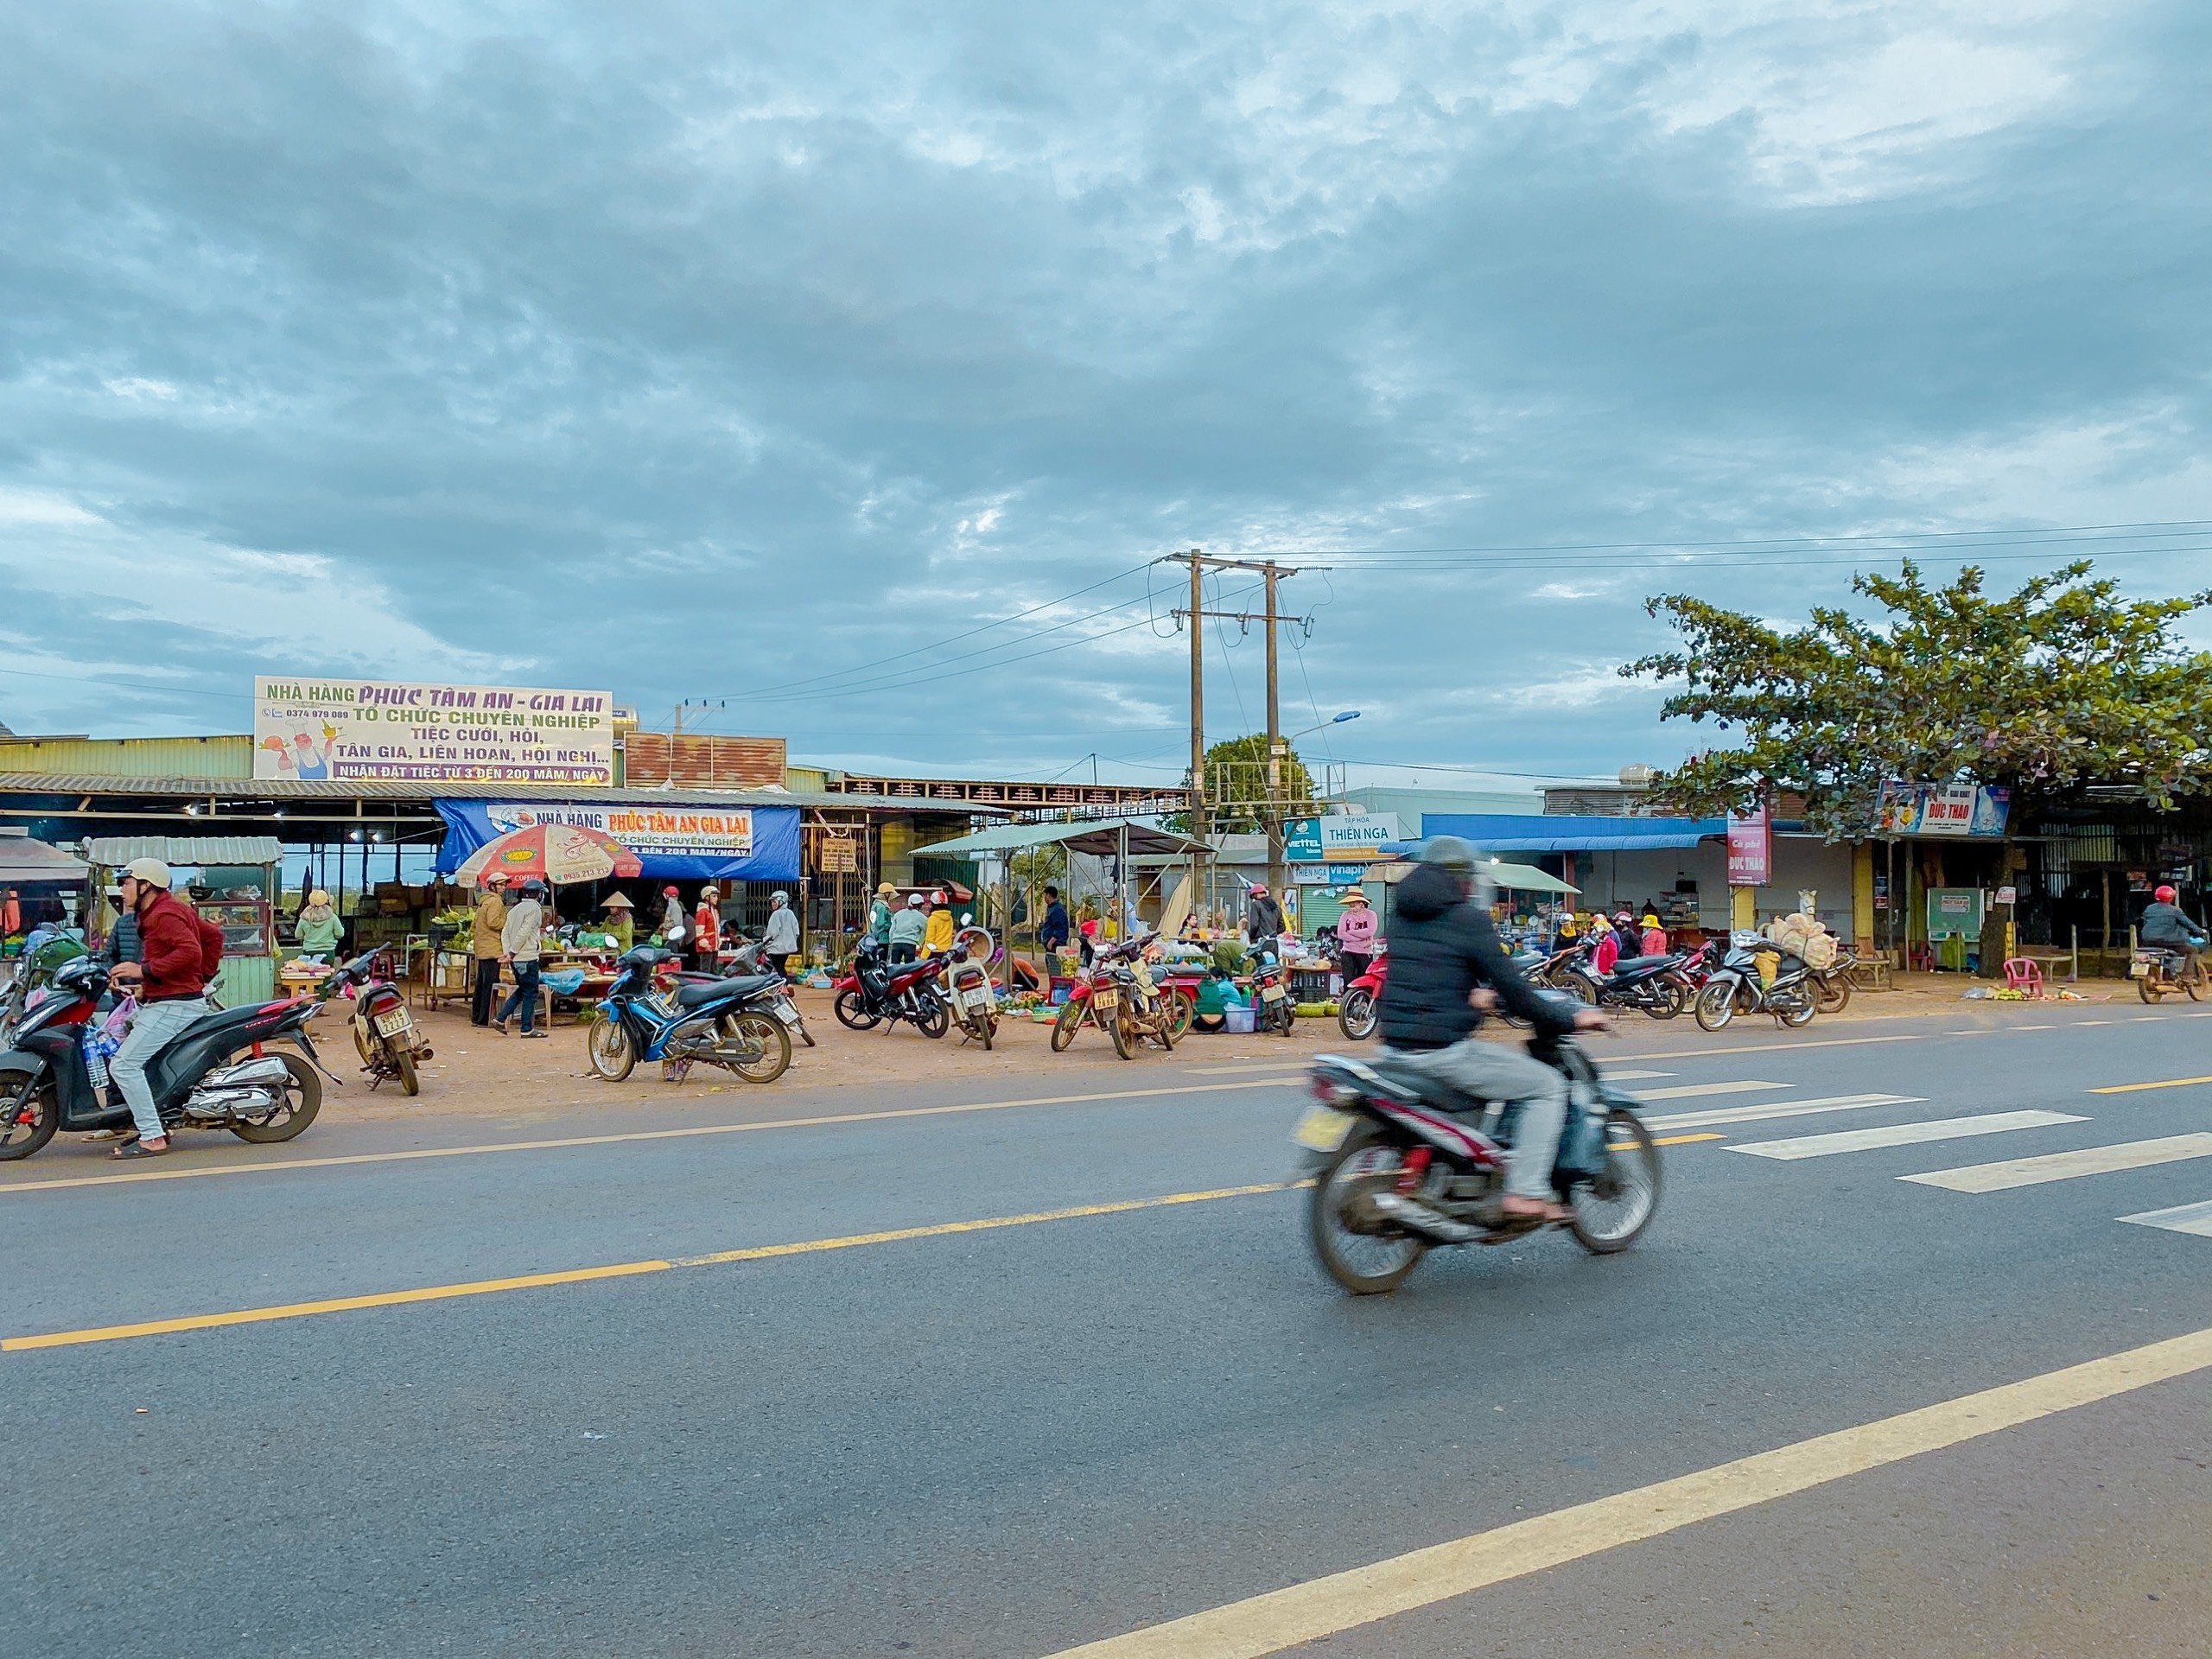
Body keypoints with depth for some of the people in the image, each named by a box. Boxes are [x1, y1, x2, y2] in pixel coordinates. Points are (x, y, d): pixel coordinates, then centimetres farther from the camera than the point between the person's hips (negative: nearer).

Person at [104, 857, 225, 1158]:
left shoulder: (164, 914, -14)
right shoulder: (171, 909, 18)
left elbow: (190, 952, -28)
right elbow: (213, 934, 25)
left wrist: (144, 970, -24)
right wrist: (205, 974, 21)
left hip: (173, 1005, -12)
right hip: (164, 1002, 12)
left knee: (124, 1065, -15)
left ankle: (152, 1139, -14)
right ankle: (153, 1125, 20)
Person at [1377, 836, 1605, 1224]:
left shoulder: (1403, 916, 14)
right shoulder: (1468, 919, -9)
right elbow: (1509, 987, -10)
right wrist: (1569, 1020, 1)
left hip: (1398, 1045, 8)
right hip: (1446, 1050, -8)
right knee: (1548, 1085, 3)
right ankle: (1526, 1194, -4)